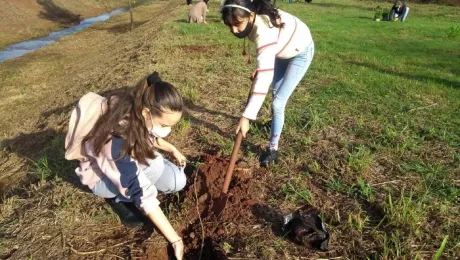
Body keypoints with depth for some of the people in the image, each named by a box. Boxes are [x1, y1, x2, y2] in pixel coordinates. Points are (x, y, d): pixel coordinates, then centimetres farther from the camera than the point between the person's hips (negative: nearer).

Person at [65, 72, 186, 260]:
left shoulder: (139, 115, -23)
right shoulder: (118, 140, -43)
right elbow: (143, 195, -40)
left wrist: (172, 150, -10)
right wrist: (175, 239, -35)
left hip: (130, 163, 6)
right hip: (101, 176, -6)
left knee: (177, 181, -14)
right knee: (153, 163, -35)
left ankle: (125, 192, 5)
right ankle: (119, 197, -8)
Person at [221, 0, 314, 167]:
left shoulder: (264, 33, -44)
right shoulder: (252, 20, -21)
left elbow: (264, 78, -51)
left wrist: (246, 117, -54)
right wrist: (258, 68, -7)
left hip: (301, 52, -8)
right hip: (283, 49, 8)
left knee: (278, 103, -14)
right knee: (276, 91, 24)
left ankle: (273, 149, 1)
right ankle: (276, 121, 52)